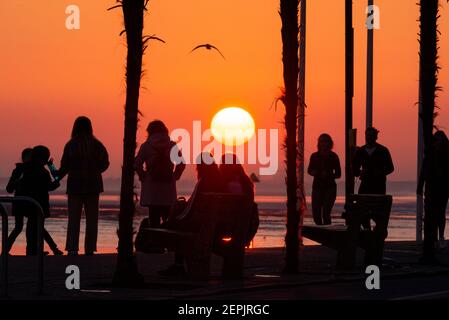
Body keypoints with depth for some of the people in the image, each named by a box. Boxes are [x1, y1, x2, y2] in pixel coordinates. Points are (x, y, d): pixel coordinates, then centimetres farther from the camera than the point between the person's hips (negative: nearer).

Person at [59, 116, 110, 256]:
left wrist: (57, 177, 14)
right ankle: (89, 249, 4)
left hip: (75, 185, -1)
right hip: (93, 185, 1)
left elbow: (64, 166, -4)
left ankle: (72, 248, -6)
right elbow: (104, 163, -2)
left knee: (73, 218, 3)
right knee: (91, 218, 8)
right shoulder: (96, 145, -3)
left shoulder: (71, 145, -6)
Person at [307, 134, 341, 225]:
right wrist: (313, 172, -5)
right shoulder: (314, 156, 6)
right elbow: (309, 170, 18)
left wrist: (329, 175, -15)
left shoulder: (333, 156, 1)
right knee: (316, 213, -3)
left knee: (326, 213, -14)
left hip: (330, 188, -3)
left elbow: (338, 174, 3)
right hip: (317, 187, 3)